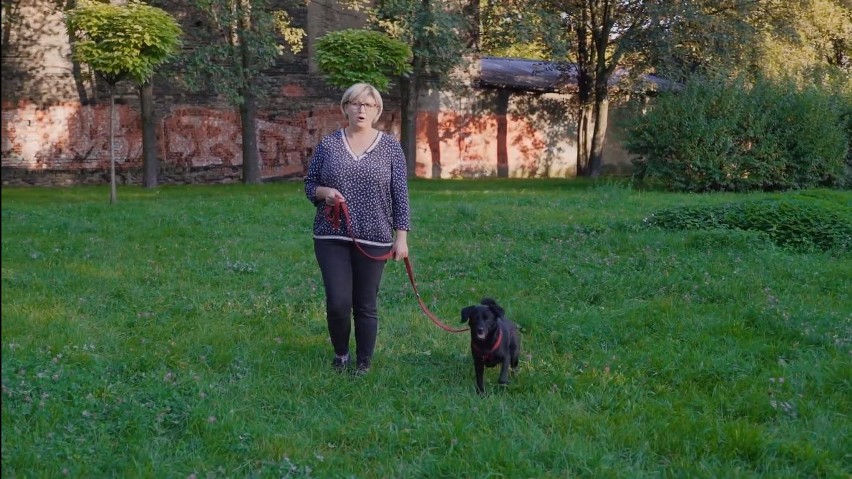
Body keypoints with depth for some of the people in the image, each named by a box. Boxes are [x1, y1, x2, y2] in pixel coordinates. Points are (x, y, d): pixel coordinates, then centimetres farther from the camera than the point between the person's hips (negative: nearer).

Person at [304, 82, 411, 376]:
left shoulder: (390, 147, 1)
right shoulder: (328, 144, 3)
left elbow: (400, 195, 1)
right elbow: (309, 185, 8)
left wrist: (401, 237, -4)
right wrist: (323, 192, -15)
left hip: (373, 240, 0)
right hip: (332, 237, 1)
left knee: (366, 305, 5)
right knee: (338, 302, -5)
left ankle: (364, 363, 21)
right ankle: (340, 353, 22)